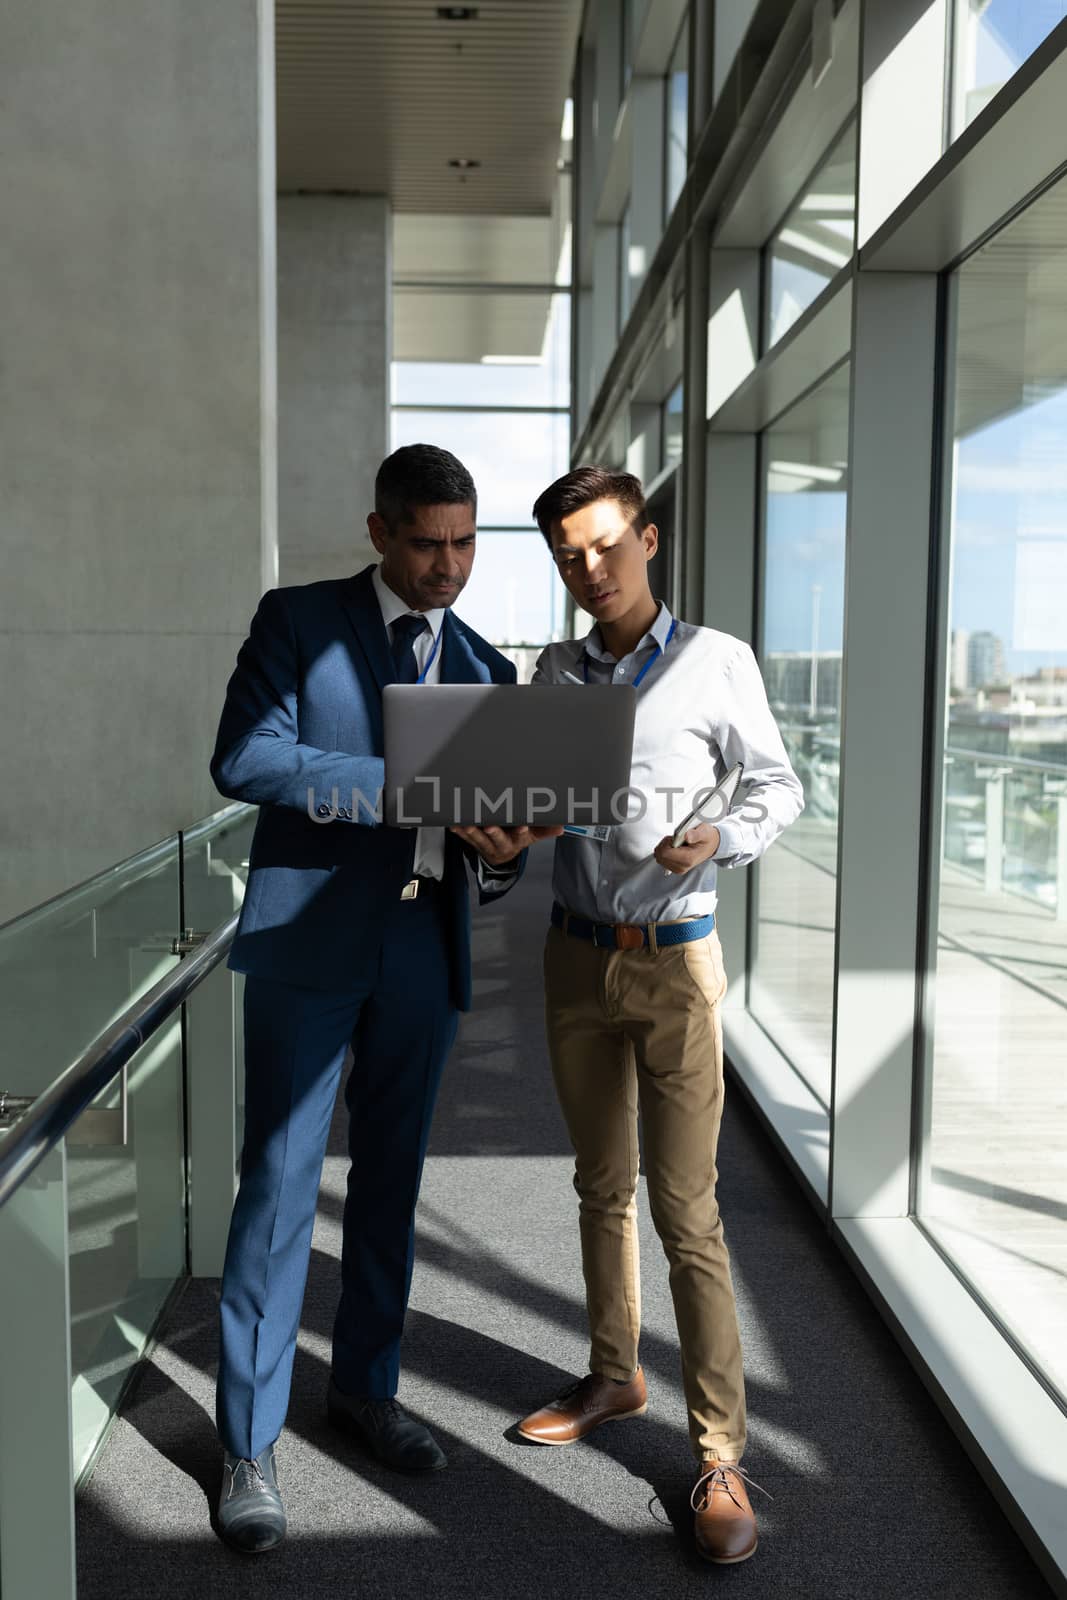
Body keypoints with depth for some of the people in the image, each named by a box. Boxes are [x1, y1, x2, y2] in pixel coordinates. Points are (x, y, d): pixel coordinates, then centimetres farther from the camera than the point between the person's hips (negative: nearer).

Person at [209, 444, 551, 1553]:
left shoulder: (482, 667, 13)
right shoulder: (299, 620, -1)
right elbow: (242, 758, -14)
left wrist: (502, 850, -9)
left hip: (423, 951, 5)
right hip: (308, 941, -4)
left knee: (391, 1178, 15)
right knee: (279, 1183, 1)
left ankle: (365, 1387, 33)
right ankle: (249, 1441, 16)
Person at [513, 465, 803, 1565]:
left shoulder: (715, 662, -6)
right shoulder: (555, 671, 6)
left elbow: (778, 787, 0)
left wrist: (720, 840, -18)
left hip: (673, 960, -4)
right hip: (577, 955, 5)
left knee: (686, 1209, -3)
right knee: (602, 1184, 17)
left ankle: (718, 1455, 10)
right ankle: (613, 1376, 35)